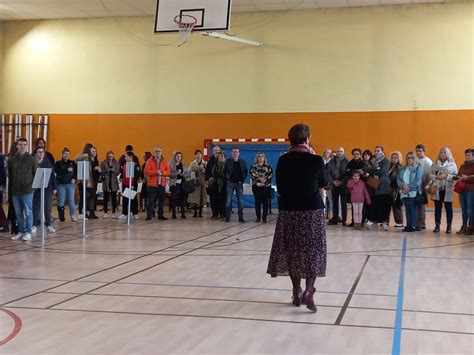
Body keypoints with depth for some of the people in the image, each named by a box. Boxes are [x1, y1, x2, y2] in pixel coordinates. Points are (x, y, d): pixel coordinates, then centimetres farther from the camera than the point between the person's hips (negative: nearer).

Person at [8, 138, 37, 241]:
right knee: (18, 213, 10)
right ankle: (21, 232, 19)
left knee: (28, 212, -1)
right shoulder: (12, 160, 9)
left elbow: (37, 173, 0)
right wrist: (10, 188, 8)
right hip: (15, 191, 4)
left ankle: (28, 232, 7)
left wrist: (33, 185, -6)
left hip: (27, 191, -4)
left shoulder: (31, 159, -1)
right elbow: (9, 175, 13)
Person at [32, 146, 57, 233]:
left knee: (47, 207, 4)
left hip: (47, 187, 1)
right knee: (35, 207, 6)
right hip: (36, 188, -1)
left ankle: (48, 225, 12)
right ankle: (34, 225, 14)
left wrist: (54, 187, 2)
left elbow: (53, 175, 4)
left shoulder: (47, 162, 3)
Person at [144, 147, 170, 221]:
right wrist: (156, 172, -17)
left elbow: (168, 171, 3)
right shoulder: (150, 161, 2)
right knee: (151, 201, -4)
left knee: (161, 200, 6)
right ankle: (149, 216, 0)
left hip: (162, 184, 3)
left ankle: (160, 215, 15)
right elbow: (146, 171, -8)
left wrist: (162, 172, -15)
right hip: (152, 184, -3)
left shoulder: (165, 161, 10)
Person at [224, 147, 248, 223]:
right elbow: (224, 171, 5)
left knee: (240, 201, 2)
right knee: (228, 200, -2)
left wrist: (242, 180, -1)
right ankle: (227, 217, 4)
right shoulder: (228, 161, 4)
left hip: (239, 183, 1)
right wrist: (227, 179, -5)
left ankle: (241, 217, 8)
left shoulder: (242, 162, 6)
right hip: (230, 183, -1)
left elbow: (246, 172, 8)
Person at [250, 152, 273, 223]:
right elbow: (252, 174, -5)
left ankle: (264, 217, 3)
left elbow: (271, 174, -1)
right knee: (257, 202, 1)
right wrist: (259, 178, -17)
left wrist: (265, 179, -16)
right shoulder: (253, 166, 7)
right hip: (256, 186, 0)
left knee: (265, 202, -2)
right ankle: (258, 217, 8)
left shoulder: (268, 166, 7)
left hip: (266, 186, 0)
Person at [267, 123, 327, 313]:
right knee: (312, 252, 4)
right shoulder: (316, 160, -10)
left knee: (292, 251, 12)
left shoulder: (282, 161, -4)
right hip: (313, 211, -2)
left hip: (288, 211, 2)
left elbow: (279, 187, 3)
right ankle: (308, 291, -12)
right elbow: (323, 183, 7)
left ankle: (297, 292, 18)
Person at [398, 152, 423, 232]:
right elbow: (398, 179, 8)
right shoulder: (403, 169, 16)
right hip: (404, 193, 4)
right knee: (407, 210, 6)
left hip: (413, 192, -4)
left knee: (413, 209, -5)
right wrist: (403, 185, -10)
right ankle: (408, 225, 9)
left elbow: (418, 181, -8)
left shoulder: (418, 168, 1)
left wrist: (409, 187, -13)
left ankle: (413, 226, -3)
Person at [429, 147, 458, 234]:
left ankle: (449, 226, 9)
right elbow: (430, 174, 5)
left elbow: (455, 176, -4)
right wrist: (436, 177, -14)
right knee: (437, 208, 5)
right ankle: (437, 226, 10)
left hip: (448, 189, -2)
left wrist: (446, 176, -17)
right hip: (437, 189, 2)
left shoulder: (452, 164, 3)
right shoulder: (435, 164, 11)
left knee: (448, 208, 2)